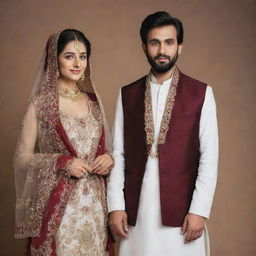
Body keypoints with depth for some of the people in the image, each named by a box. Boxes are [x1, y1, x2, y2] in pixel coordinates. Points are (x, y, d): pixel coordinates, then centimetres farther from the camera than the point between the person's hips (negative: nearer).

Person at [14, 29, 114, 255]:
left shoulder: (93, 100, 9)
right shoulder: (41, 103, -4)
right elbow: (22, 158, -4)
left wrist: (108, 159, -4)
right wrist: (63, 163, -16)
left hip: (95, 201, 4)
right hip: (57, 204, -4)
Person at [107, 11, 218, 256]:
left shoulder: (201, 93, 0)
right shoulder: (127, 94, 7)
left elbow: (209, 157, -3)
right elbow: (118, 153, 5)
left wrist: (199, 210, -9)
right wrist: (115, 206, -1)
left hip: (180, 209, -2)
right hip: (136, 210, 2)